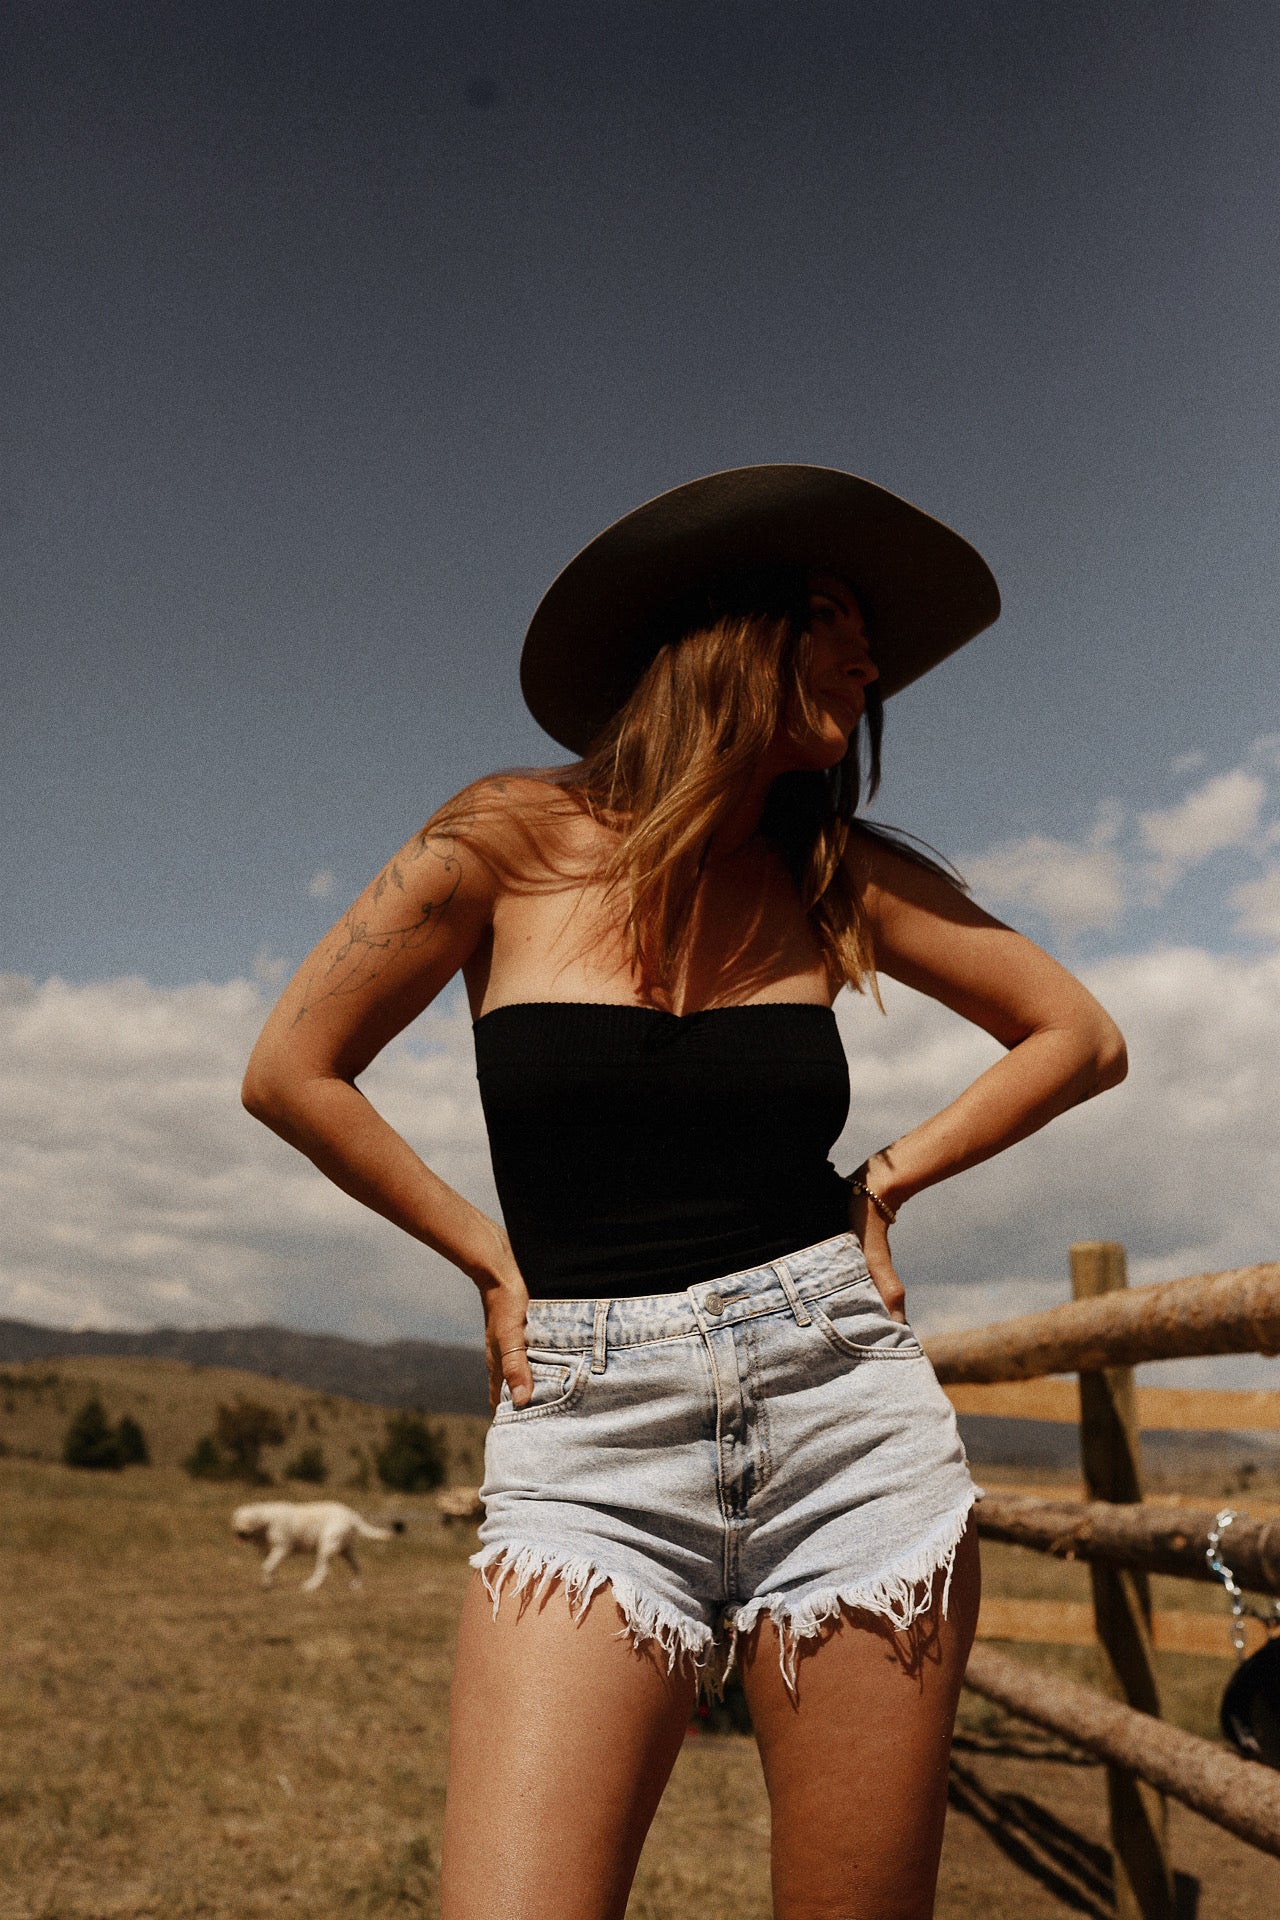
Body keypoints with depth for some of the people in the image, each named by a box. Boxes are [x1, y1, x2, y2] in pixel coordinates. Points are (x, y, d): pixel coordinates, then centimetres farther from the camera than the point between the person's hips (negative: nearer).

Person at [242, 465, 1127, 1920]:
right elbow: (291, 1073, 4)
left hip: (848, 1426, 2)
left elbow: (1081, 1038, 15)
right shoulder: (516, 840, 0)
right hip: (590, 1451, -2)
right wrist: (488, 1257, 1)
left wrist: (890, 1182, 5)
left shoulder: (840, 873, 7)